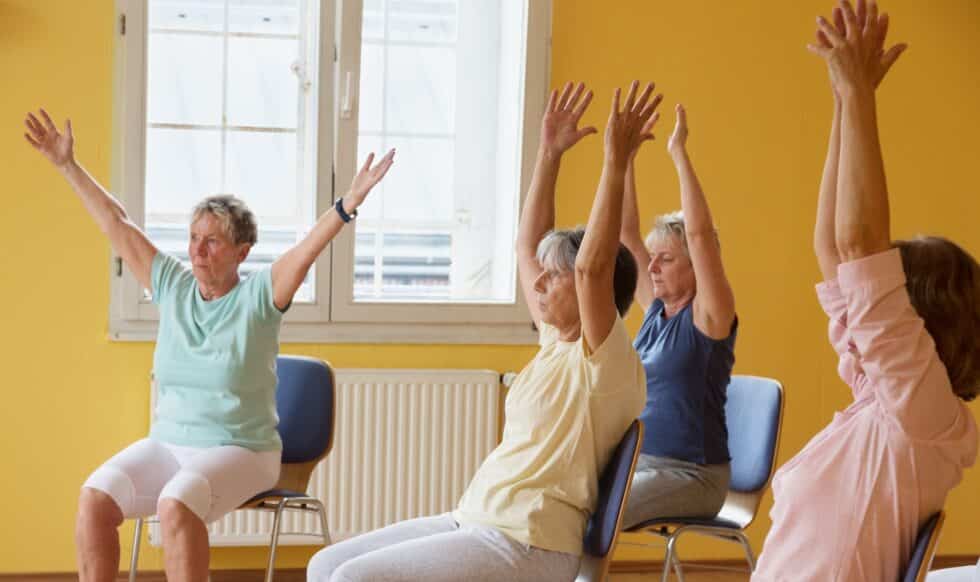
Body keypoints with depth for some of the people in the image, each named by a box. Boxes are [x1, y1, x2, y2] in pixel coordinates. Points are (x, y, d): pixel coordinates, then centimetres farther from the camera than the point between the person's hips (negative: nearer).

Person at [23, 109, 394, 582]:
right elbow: (116, 225, 9)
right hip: (166, 444, 5)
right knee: (94, 497, -22)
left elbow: (311, 246, -22)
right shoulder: (172, 286, 6)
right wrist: (68, 166, 11)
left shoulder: (258, 296, -7)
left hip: (241, 452, -5)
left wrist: (350, 203, -39)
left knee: (177, 505, -35)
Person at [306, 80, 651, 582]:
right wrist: (549, 153, 14)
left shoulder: (605, 365, -10)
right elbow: (526, 245, 19)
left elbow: (592, 267, -27)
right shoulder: (556, 343, 14)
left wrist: (616, 162, -28)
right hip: (472, 521, 10)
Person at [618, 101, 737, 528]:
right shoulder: (656, 309, 11)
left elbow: (700, 234, -20)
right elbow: (626, 232, 9)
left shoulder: (709, 316, -8)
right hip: (637, 462, 7)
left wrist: (679, 152, -19)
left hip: (691, 474, -7)